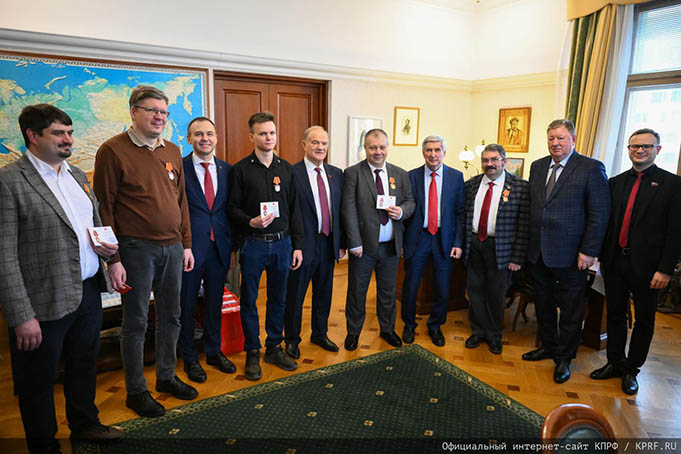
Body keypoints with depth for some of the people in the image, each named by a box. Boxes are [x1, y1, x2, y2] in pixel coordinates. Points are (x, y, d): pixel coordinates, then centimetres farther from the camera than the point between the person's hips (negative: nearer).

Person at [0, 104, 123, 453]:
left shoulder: (77, 175, 9)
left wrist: (106, 246, -2)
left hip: (89, 291, 7)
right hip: (45, 302, -6)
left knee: (84, 365, 24)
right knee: (39, 381, 14)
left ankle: (85, 423, 45)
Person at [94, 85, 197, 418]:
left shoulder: (173, 151, 10)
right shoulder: (113, 151, -7)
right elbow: (104, 208, -9)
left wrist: (186, 244, 11)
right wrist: (113, 259, -12)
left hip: (172, 248, 6)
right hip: (136, 249, -5)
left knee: (171, 316, 15)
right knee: (135, 322, 6)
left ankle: (166, 376, 33)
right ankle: (136, 391, 23)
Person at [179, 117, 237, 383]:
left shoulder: (227, 170, 6)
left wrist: (233, 248, 5)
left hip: (219, 248, 4)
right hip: (189, 248, -3)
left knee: (215, 302, 16)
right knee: (187, 304, 10)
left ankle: (214, 351, 35)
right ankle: (189, 358, 29)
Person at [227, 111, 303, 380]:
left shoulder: (286, 169, 8)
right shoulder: (241, 170, -2)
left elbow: (294, 209, 9)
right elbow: (232, 208, -3)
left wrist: (297, 245, 5)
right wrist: (251, 222, -22)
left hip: (282, 242, 3)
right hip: (253, 244, -3)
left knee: (278, 298, 12)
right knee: (249, 300, 6)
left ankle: (274, 348, 28)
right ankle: (252, 352, 22)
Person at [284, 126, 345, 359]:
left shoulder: (336, 173, 8)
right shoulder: (291, 173, -11)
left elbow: (341, 209, 9)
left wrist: (342, 242, 8)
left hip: (328, 243, 6)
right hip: (303, 244, -5)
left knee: (324, 293, 19)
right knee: (295, 295, 10)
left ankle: (320, 334, 38)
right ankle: (292, 339, 29)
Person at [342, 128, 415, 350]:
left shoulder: (400, 174, 6)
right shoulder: (352, 173, -7)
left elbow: (410, 201, 12)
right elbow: (349, 210, -11)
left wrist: (402, 211, -13)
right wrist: (355, 243, -16)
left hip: (391, 246, 3)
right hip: (364, 245, -3)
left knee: (388, 291, 18)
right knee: (357, 292, 10)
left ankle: (387, 329, 38)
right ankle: (353, 332, 30)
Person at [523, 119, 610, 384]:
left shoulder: (591, 168, -8)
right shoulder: (537, 166, 9)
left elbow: (600, 214, -10)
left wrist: (589, 251, -14)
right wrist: (526, 243, 7)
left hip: (570, 254, -5)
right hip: (538, 252, 5)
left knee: (571, 309, 8)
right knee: (543, 304, 17)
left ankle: (564, 358, 25)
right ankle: (548, 347, 36)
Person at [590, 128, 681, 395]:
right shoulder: (615, 183, 8)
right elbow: (606, 223, 9)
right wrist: (602, 257, 5)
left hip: (646, 265, -3)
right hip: (615, 262, 4)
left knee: (644, 321, 11)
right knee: (615, 315, 14)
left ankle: (631, 370, 25)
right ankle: (615, 364, 29)